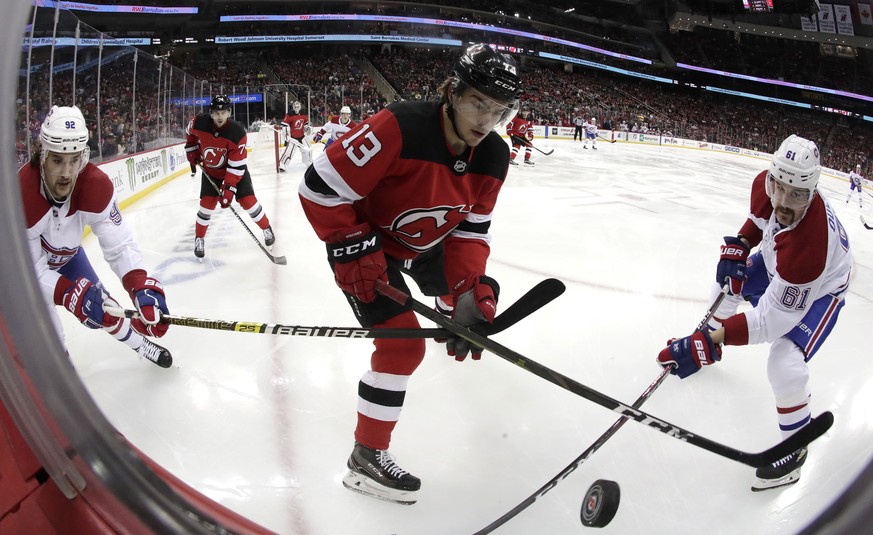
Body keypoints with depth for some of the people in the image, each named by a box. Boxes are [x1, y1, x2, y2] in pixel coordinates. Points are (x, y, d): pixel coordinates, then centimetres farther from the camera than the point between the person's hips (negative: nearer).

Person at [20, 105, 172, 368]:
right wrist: (72, 294, -45)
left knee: (102, 309, 11)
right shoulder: (21, 196, -40)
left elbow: (119, 243, -28)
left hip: (66, 255, 3)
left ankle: (138, 342, 40)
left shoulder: (96, 185, -30)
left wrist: (141, 287, -43)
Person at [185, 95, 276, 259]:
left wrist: (228, 189, -31)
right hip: (211, 172, 2)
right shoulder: (199, 122, -23)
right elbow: (190, 132, 5)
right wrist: (192, 152, 3)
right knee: (207, 205, -3)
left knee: (248, 201, -5)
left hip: (236, 170, -2)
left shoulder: (237, 132, -31)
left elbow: (236, 167, -29)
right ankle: (199, 239, 16)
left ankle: (267, 229, 18)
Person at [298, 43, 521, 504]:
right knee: (403, 345, -16)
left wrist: (473, 292, -20)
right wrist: (352, 251, -30)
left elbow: (469, 228, -9)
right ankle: (366, 458, 0)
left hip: (424, 241, 7)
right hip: (367, 243, -7)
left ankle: (459, 329, 67)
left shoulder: (493, 157, -15)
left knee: (472, 287, 27)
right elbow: (320, 187, -31)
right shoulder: (399, 128, -37)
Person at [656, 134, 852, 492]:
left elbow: (773, 318, -43)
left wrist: (709, 343, -49)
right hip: (776, 263, 8)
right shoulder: (765, 184, -27)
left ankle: (796, 447, 4)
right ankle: (710, 345, 51)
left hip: (820, 288, -7)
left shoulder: (808, 242, -46)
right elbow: (759, 216, 1)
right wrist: (738, 248, -13)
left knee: (785, 365, -22)